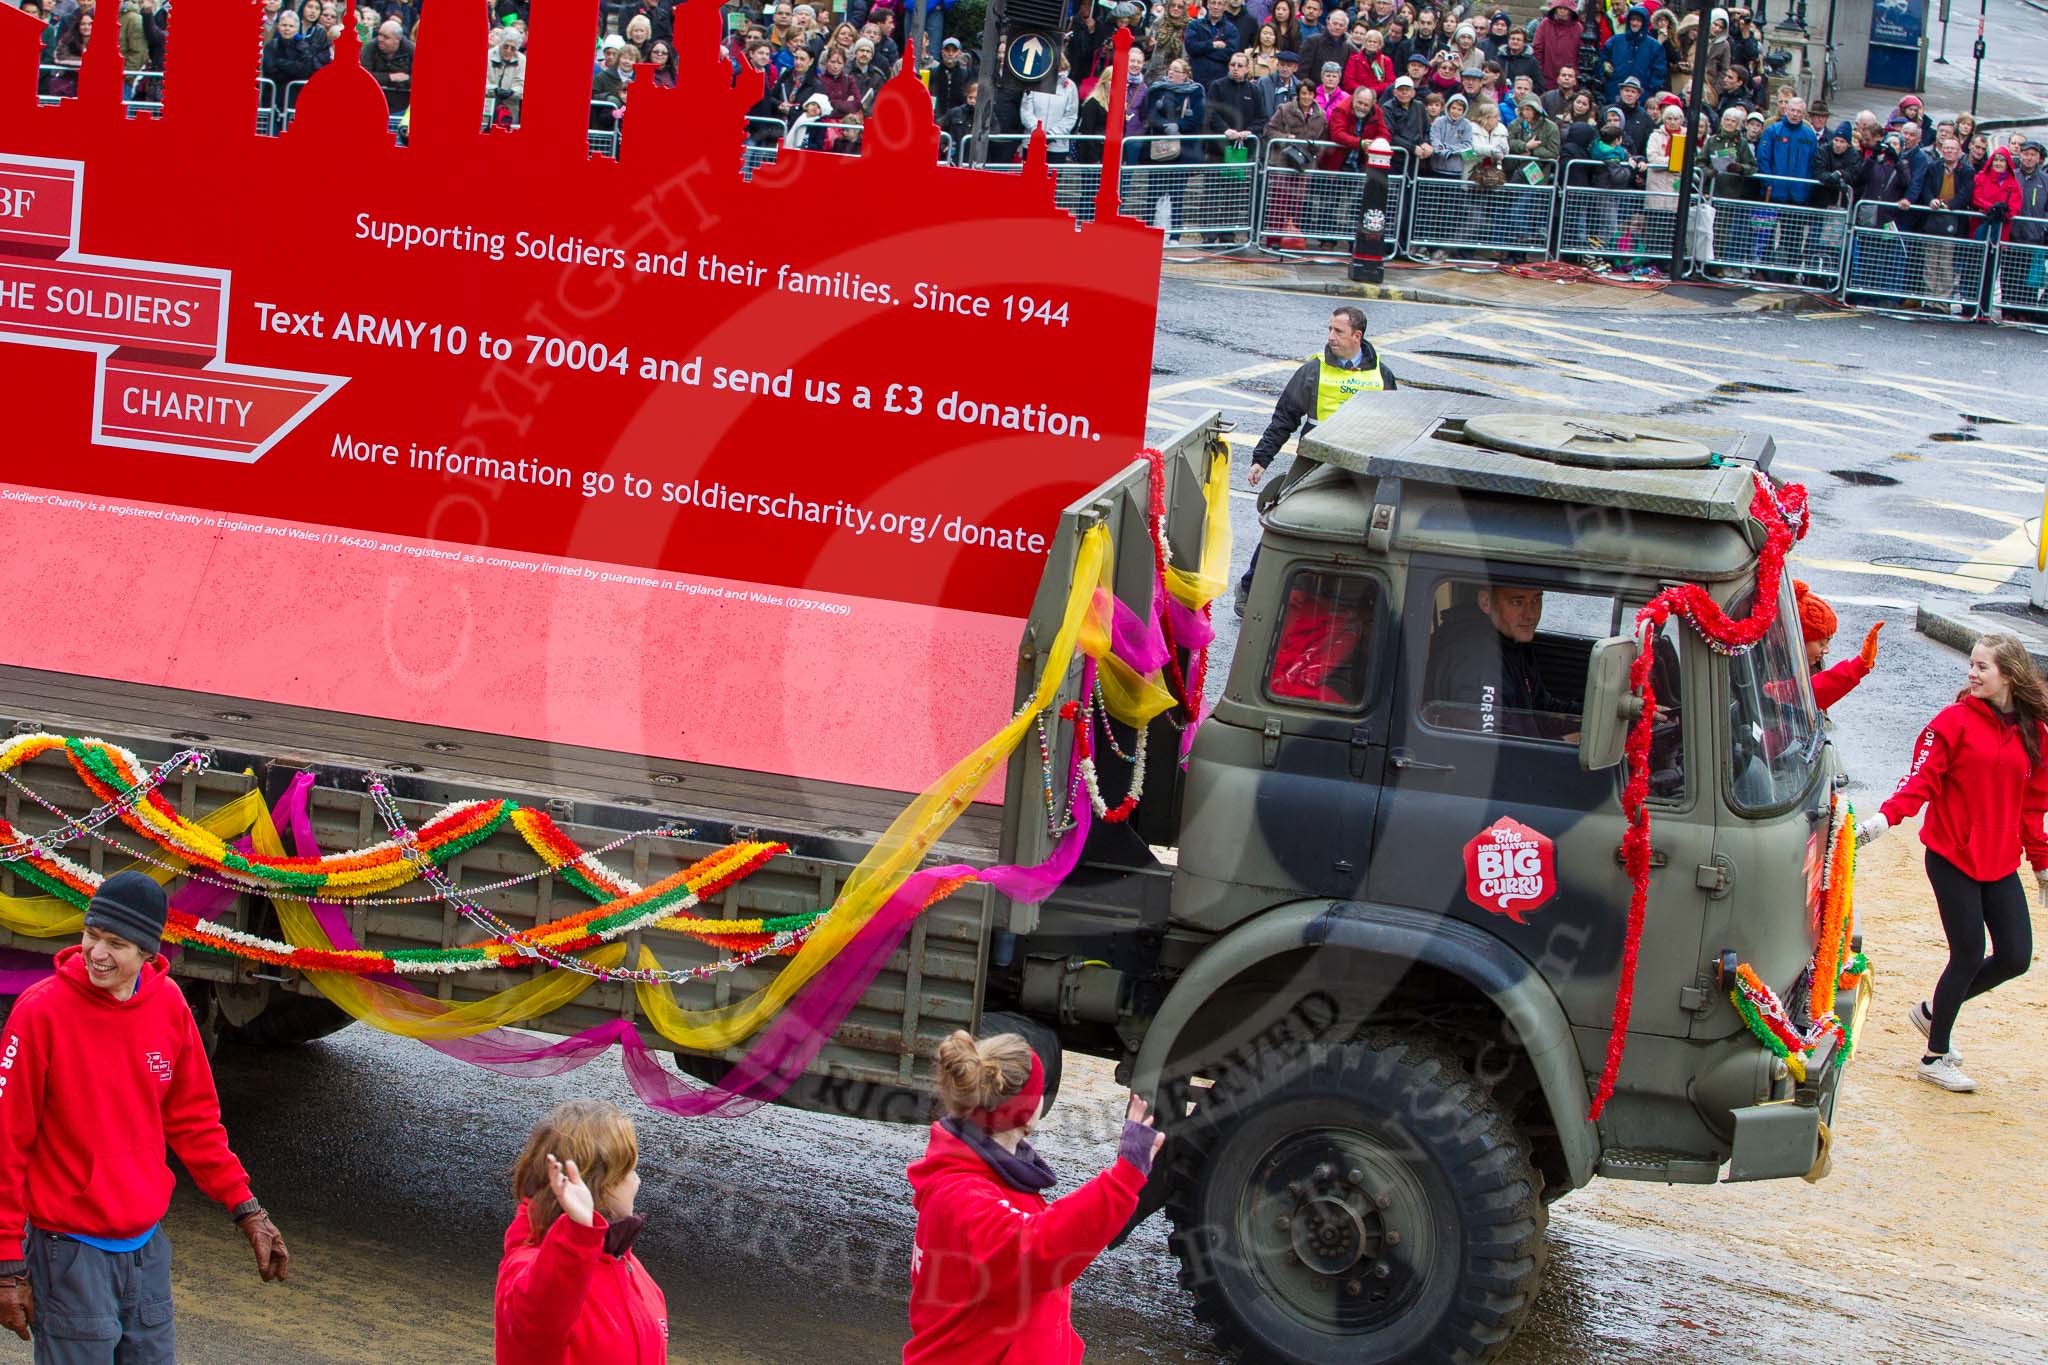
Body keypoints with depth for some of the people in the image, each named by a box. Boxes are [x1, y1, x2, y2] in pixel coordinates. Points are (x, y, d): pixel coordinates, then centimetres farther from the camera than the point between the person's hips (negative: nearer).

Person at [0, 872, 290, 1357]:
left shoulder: (168, 1004, 0)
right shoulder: (43, 1009, -15)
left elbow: (194, 1119, 11)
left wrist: (245, 1209, 8)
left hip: (147, 1245, 5)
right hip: (70, 1252, -5)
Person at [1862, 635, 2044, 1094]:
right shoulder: (1955, 720, -8)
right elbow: (1922, 777, -16)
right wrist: (1886, 816, -31)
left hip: (2001, 862, 5)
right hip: (1953, 858, -5)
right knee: (1969, 956, -4)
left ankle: (1935, 1011, 26)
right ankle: (1936, 1056, 14)